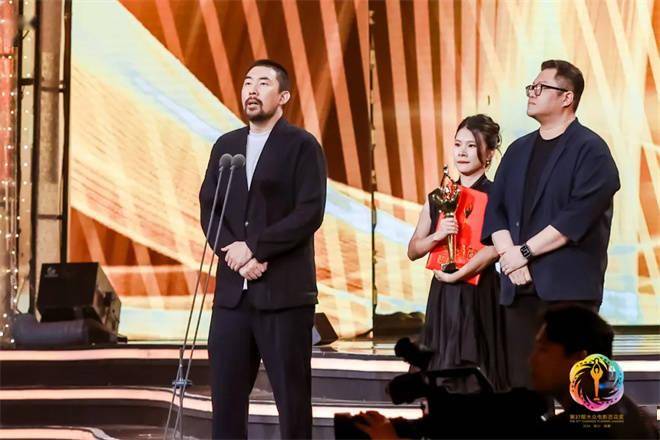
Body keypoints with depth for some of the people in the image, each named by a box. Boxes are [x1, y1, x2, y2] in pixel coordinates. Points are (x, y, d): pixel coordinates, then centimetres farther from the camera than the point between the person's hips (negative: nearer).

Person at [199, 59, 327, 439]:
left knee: (292, 396, 1)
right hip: (232, 290, 5)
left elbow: (310, 212, -12)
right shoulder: (225, 146, 15)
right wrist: (235, 256, -9)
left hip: (285, 292, -5)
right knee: (226, 393, 4)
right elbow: (209, 208, 8)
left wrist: (254, 247, -15)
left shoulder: (302, 145, -2)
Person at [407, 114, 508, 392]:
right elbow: (413, 251, 11)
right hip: (443, 297, 5)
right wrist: (436, 236, -9)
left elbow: (495, 248, -17)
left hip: (479, 296, -5)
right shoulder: (438, 197, 11)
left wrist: (455, 275, -12)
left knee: (474, 382, -5)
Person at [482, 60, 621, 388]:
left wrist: (525, 252, -12)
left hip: (569, 287, -6)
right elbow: (496, 210, 11)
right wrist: (510, 256, -7)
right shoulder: (518, 150, 18)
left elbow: (578, 217, -14)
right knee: (522, 382, 5)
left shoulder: (590, 150, -4)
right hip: (520, 287, 6)